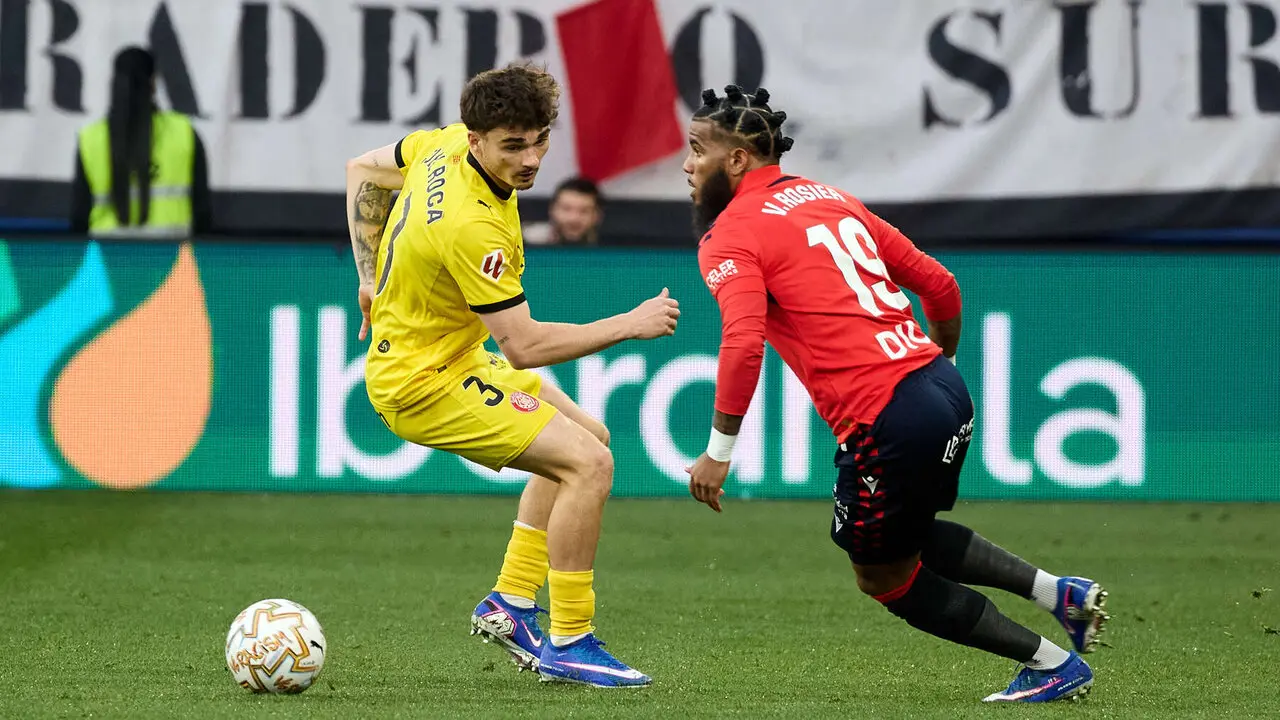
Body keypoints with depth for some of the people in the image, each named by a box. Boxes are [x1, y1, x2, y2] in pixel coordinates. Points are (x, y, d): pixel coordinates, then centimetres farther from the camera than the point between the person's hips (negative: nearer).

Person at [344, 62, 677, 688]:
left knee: (588, 438, 20)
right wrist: (629, 325, -23)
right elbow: (523, 347, -30)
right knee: (588, 465, -17)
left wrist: (372, 278, 14)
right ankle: (568, 645, -10)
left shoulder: (443, 145, -7)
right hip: (424, 383, -10)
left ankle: (510, 604, 19)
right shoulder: (473, 226, -33)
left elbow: (364, 170, 13)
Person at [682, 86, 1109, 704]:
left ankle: (1054, 664, 14)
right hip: (947, 393, 8)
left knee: (884, 576, 13)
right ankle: (1060, 593, 17)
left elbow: (744, 344, -21)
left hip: (886, 419, -8)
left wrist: (718, 451, -14)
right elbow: (939, 283, 20)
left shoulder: (730, 237, -4)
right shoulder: (829, 198, 19)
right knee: (904, 537, 29)